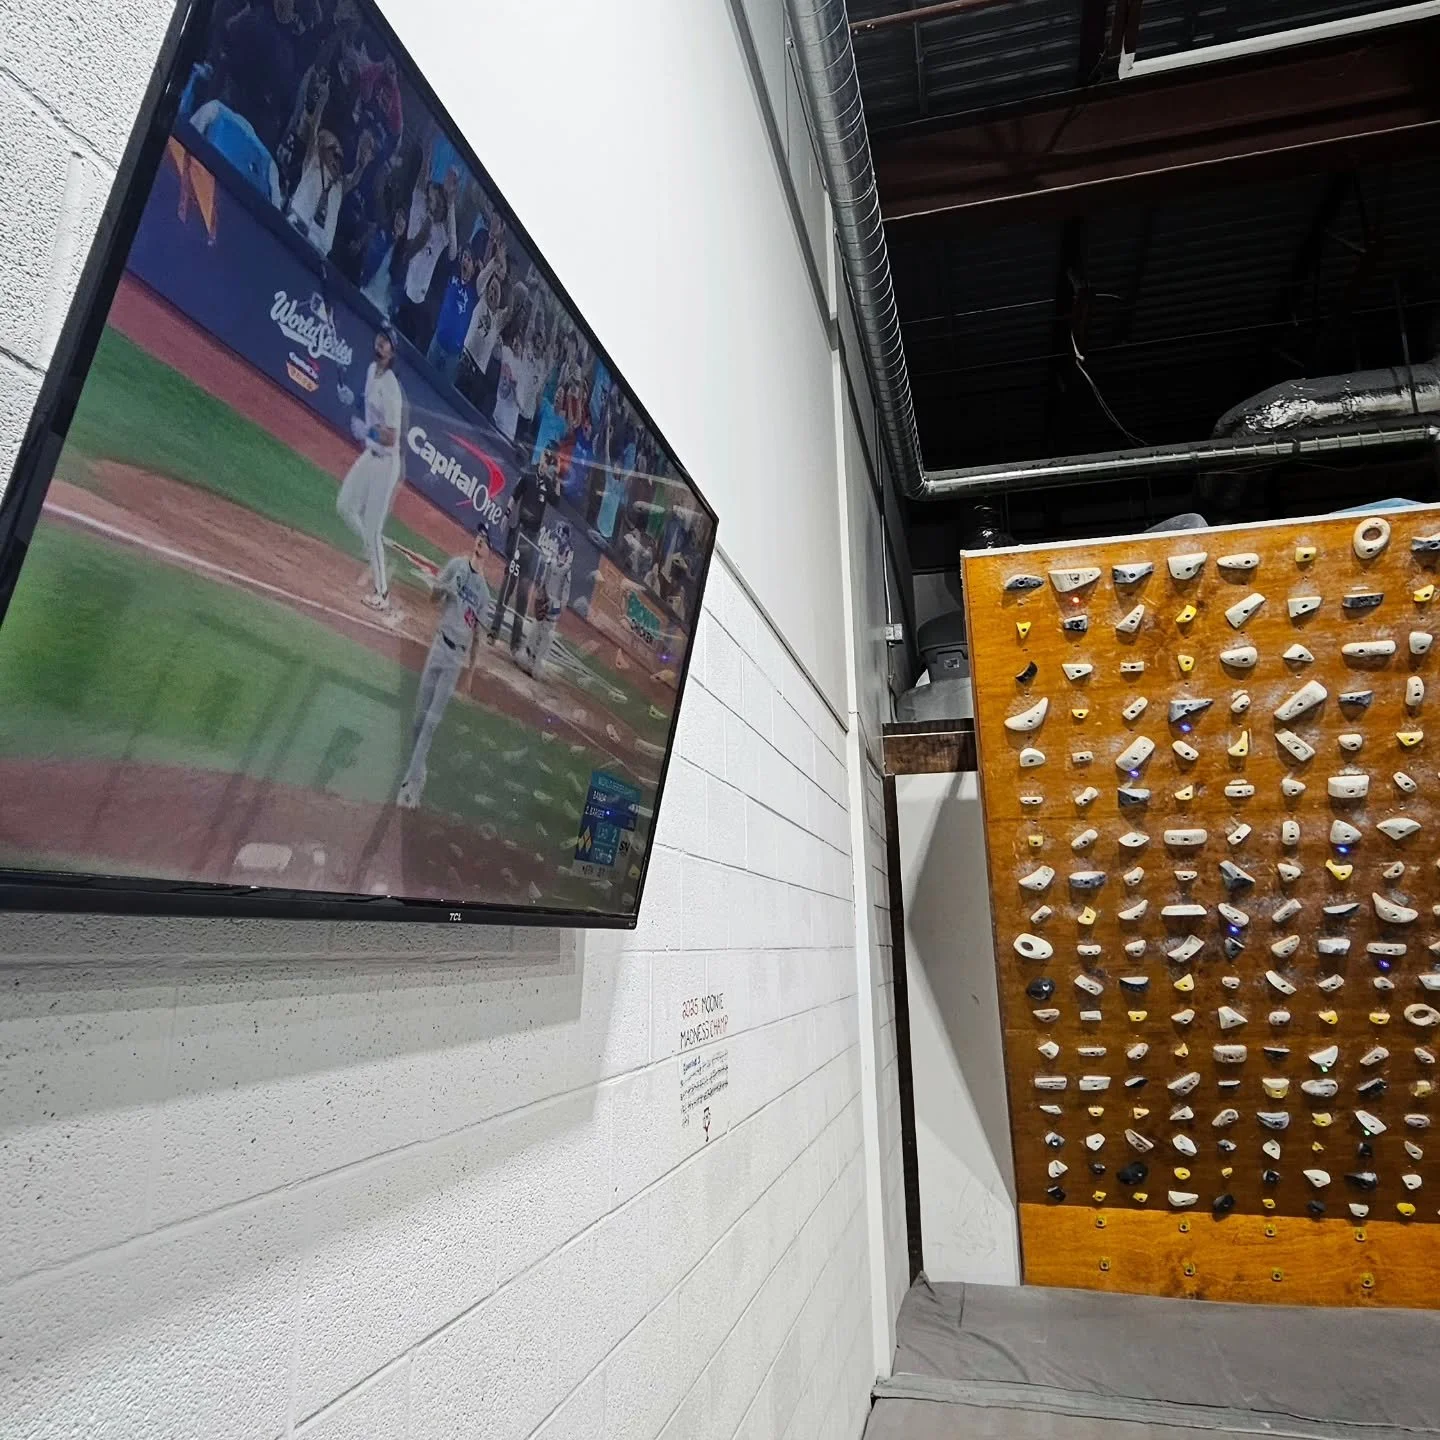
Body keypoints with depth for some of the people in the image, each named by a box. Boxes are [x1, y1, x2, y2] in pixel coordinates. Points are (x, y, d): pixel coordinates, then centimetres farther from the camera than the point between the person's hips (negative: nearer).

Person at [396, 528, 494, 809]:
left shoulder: (485, 591, 4)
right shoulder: (456, 565, 3)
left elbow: (476, 632, 9)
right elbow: (432, 598, 5)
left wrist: (471, 669, 7)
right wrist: (442, 589, -19)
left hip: (457, 658, -1)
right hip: (438, 647, 1)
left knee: (432, 719, -5)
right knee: (420, 714, 6)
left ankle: (412, 779, -4)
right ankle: (418, 769, 24)